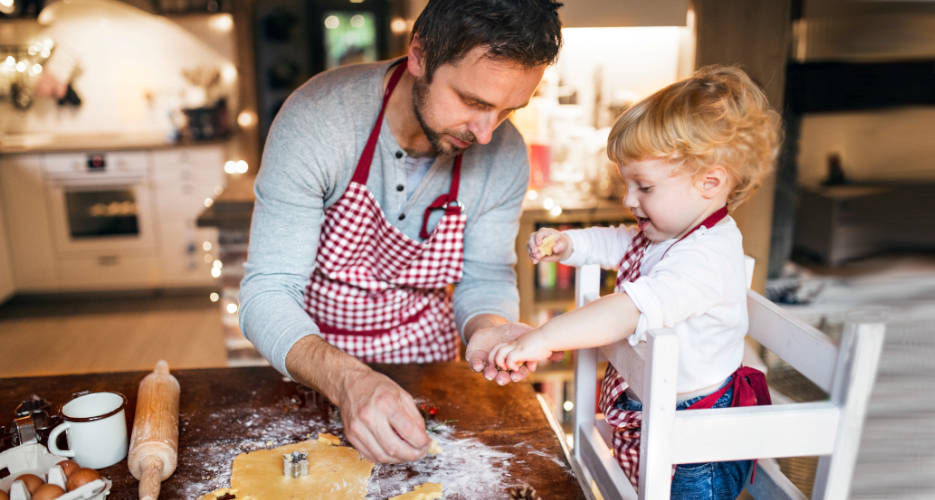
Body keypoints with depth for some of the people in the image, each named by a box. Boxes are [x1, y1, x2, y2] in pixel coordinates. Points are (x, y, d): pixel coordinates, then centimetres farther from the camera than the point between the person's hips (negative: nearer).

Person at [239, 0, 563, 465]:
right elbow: (267, 293, -28)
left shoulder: (505, 155, -18)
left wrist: (486, 327, -30)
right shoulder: (315, 119, -28)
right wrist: (347, 380, -46)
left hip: (425, 359, 2)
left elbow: (485, 279, -6)